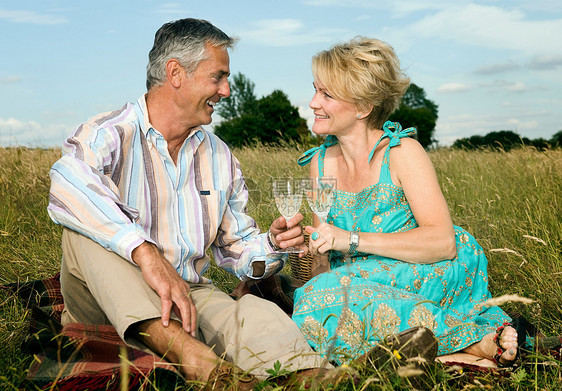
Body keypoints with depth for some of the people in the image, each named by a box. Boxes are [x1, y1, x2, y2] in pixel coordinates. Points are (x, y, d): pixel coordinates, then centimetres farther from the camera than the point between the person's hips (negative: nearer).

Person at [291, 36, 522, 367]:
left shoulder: (402, 153, -8)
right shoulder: (321, 163, 8)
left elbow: (442, 242, -20)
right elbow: (324, 253, 13)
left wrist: (350, 239, -24)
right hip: (355, 288, 6)